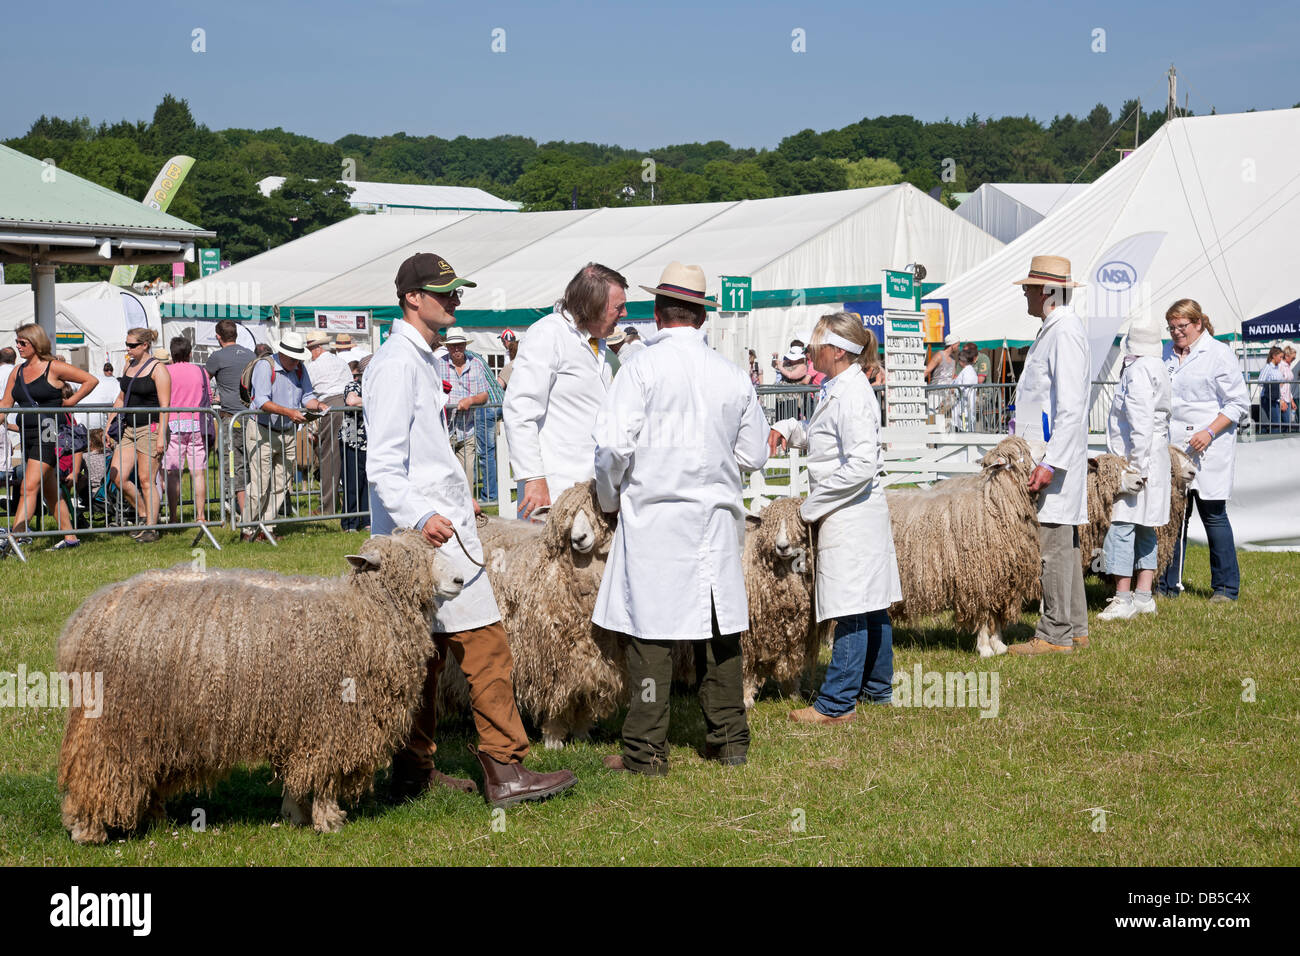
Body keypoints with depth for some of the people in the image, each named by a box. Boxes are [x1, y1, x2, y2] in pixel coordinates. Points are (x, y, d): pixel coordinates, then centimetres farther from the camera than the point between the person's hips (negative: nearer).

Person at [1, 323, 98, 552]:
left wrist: (69, 402, -4)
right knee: (50, 491, 12)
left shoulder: (54, 368, -6)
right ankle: (70, 537, 19)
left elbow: (91, 380, -4)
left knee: (30, 487, -15)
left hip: (47, 435, -8)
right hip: (27, 436, 8)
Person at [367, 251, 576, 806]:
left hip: (438, 526, 11)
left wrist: (454, 502, 28)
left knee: (426, 655, 12)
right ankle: (504, 769, -9)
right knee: (485, 645, -10)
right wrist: (420, 515, -31)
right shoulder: (398, 364, -13)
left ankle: (413, 771, 17)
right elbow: (382, 463, -21)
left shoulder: (420, 360, 19)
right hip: (427, 533, -11)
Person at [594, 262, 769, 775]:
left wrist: (610, 499, 3)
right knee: (718, 627, 12)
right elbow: (754, 454, 12)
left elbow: (614, 444, -14)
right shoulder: (734, 376, 6)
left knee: (651, 630, -2)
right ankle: (729, 738, 19)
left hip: (654, 514, -4)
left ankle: (646, 750, 0)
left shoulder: (642, 368, -9)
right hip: (717, 516, 4)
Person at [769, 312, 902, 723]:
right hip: (856, 514, 11)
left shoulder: (852, 395, -19)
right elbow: (820, 440, 29)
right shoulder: (839, 390, 13)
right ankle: (878, 686, 27)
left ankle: (837, 702, -4)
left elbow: (861, 465, -24)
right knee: (871, 605, 17)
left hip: (850, 515, -11)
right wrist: (788, 428, 9)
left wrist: (813, 505, -16)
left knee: (852, 610, -6)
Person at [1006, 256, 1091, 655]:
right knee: (1063, 544, 13)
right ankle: (1074, 629, 19)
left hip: (1057, 456, -11)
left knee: (1054, 545, -8)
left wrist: (1050, 462, -25)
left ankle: (1055, 635, -6)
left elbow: (1071, 406, -22)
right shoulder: (1052, 329, 18)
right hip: (1048, 455, 11)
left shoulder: (1065, 331, -15)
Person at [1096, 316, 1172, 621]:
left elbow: (1141, 423, -22)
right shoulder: (1158, 370, 16)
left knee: (1121, 527, -8)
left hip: (1136, 458, -10)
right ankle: (1144, 596, 18)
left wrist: (1136, 467, -21)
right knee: (1144, 529, 14)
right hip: (1157, 458, 10)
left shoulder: (1138, 371, -14)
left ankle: (1123, 599, -8)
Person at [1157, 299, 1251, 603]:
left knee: (1213, 515, -2)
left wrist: (1209, 432, -14)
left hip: (1208, 450, -5)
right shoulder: (1168, 355, 15)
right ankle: (1169, 586, 10)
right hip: (1172, 448, 5)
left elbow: (1239, 403, -5)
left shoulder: (1219, 354, -3)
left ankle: (1226, 587, 7)